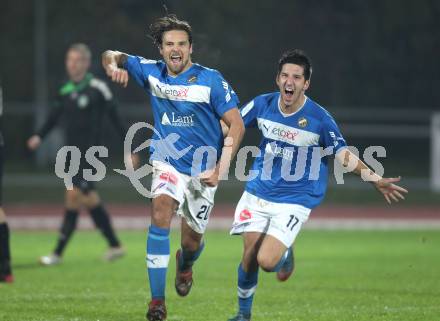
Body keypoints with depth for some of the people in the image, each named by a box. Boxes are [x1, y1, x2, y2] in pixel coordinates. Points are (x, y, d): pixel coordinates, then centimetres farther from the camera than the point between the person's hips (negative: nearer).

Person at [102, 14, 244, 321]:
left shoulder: (211, 80, -14)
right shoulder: (152, 72, -4)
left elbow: (237, 125, -13)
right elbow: (112, 56, 7)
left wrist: (220, 169, -21)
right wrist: (114, 65, -18)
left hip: (202, 169, -1)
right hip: (168, 162, 1)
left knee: (192, 241, 10)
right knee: (161, 212, -28)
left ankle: (185, 264, 53)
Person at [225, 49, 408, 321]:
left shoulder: (320, 119, -14)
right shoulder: (262, 105, -5)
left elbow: (342, 153, -8)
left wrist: (375, 179, -17)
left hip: (295, 201, -3)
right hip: (258, 194, 3)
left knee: (266, 261, -17)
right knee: (250, 256, -2)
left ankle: (285, 255, 21)